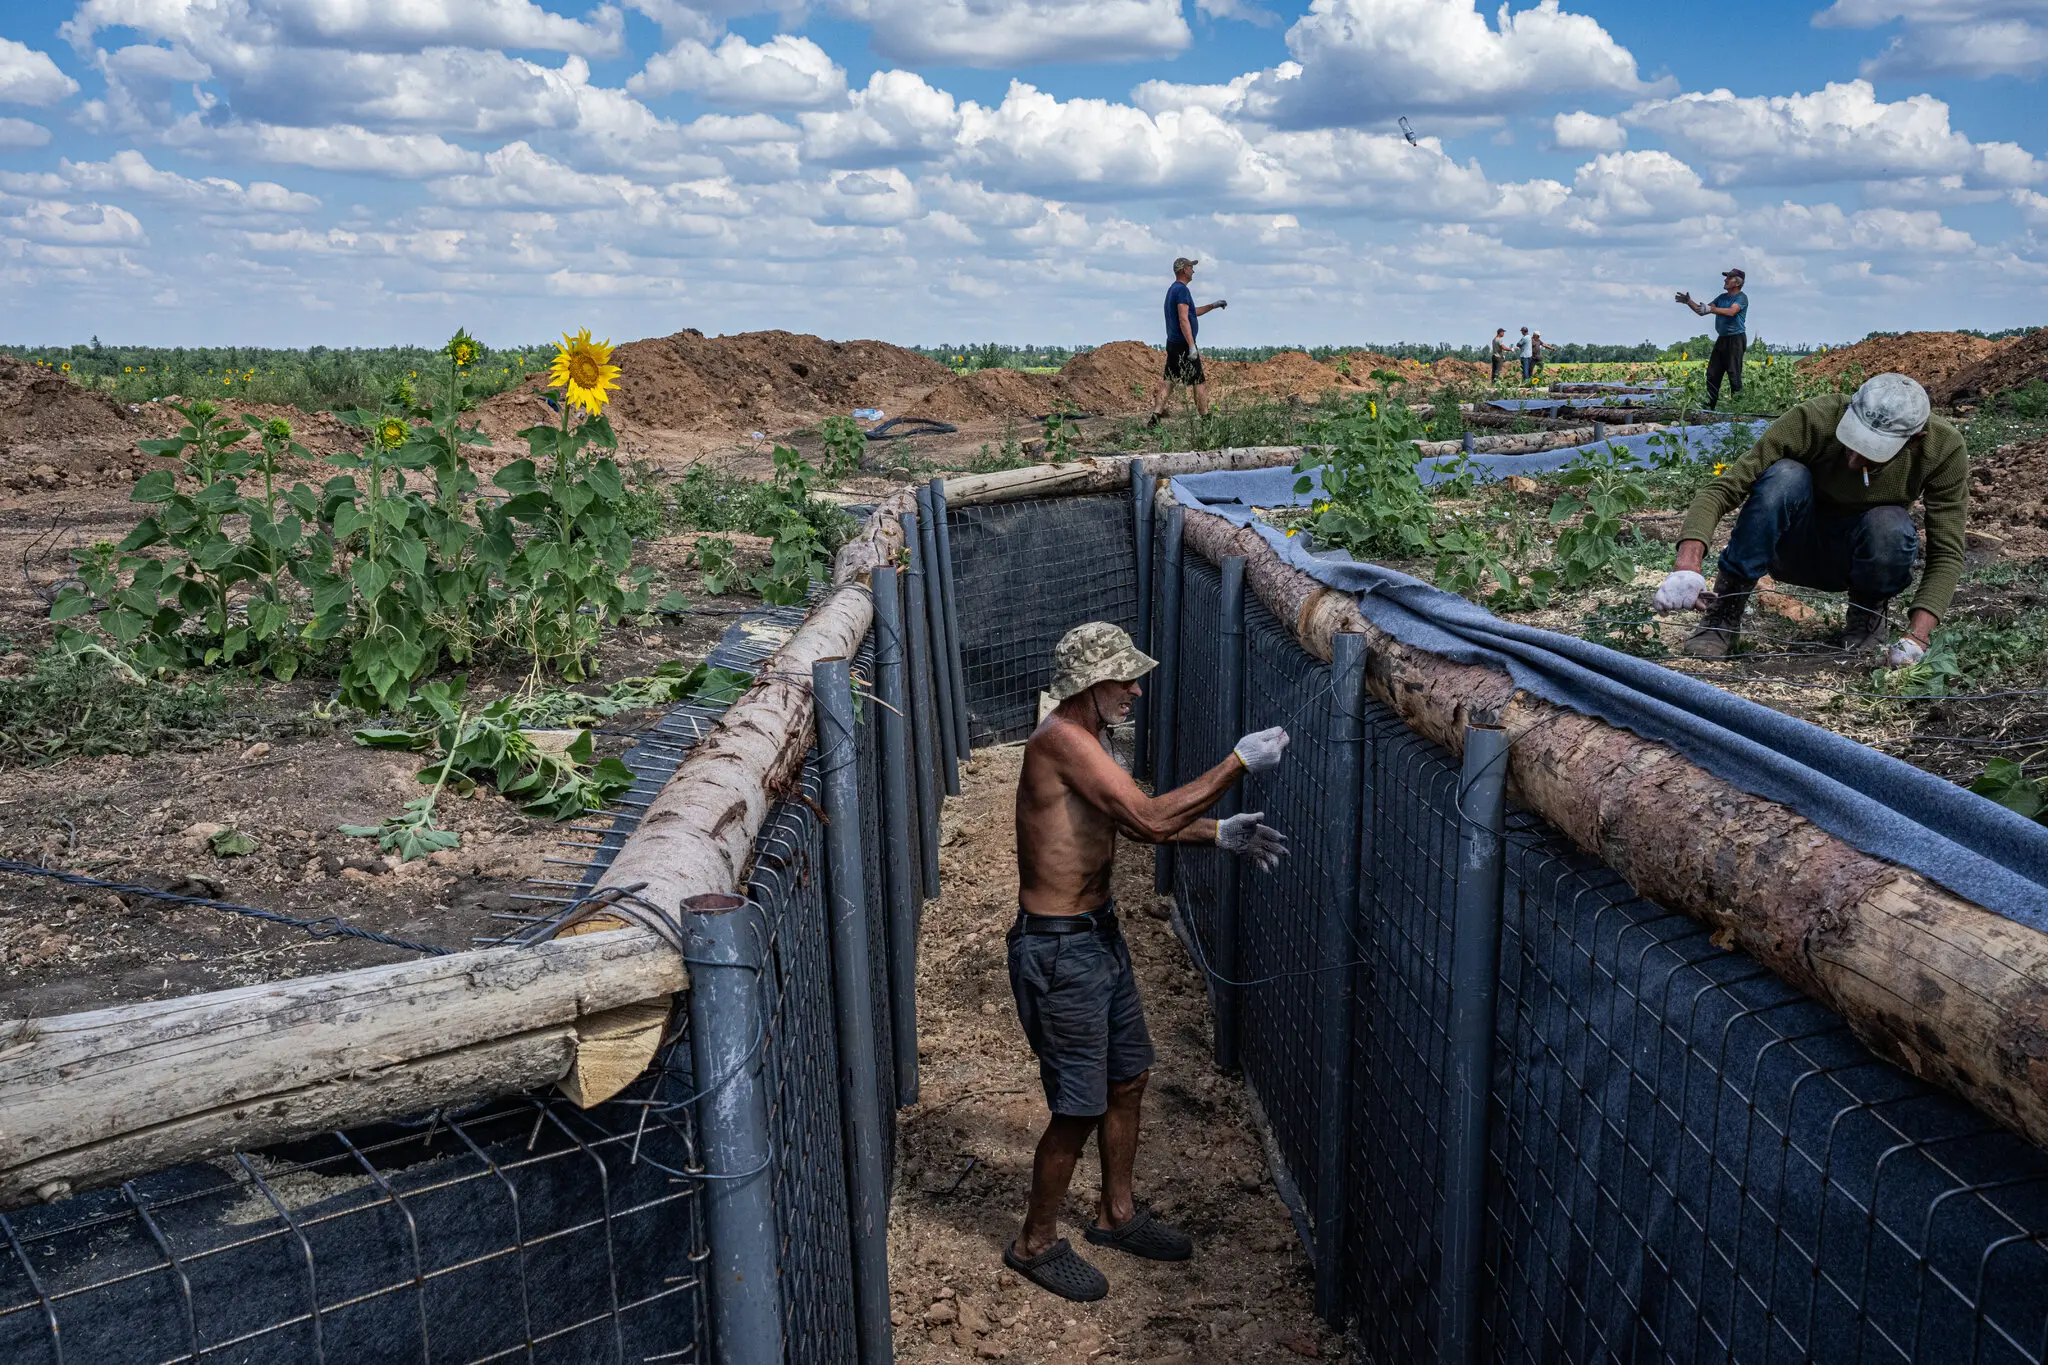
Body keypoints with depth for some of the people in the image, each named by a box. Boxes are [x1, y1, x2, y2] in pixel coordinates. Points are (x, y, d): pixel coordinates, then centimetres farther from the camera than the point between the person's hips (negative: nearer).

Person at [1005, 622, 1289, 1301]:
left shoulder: (1086, 737, 8)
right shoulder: (1061, 740, -24)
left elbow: (1134, 819, 18)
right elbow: (1151, 819, -30)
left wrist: (1220, 833, 6)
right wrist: (1238, 762, -24)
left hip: (1099, 933, 10)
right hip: (1058, 947, -10)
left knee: (1128, 1079, 21)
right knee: (1079, 1108, 3)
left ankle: (1117, 1213, 41)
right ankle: (1036, 1243, 24)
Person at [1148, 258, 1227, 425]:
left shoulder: (1172, 289, 18)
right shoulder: (1182, 289, -13)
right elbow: (1183, 319, -21)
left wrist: (1213, 305, 31)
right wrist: (1192, 346, -24)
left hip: (1172, 343, 9)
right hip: (1183, 344, -9)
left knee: (1167, 381, 5)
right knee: (1200, 382, 0)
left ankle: (1155, 418, -2)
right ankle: (1206, 419, 5)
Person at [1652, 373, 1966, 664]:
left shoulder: (1944, 449, -22)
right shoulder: (1814, 420, -28)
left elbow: (1947, 550, -19)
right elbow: (1724, 488, -33)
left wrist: (1917, 635, -34)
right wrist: (1688, 562, -50)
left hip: (1858, 555, 1)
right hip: (1795, 550, -1)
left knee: (1890, 525, -35)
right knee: (1785, 476, -34)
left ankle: (1870, 609, -1)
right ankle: (1724, 613, -21)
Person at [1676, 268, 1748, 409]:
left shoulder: (1742, 298, -7)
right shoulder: (1722, 297, 17)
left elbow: (1731, 312, -27)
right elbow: (1702, 311, 15)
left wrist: (1710, 309, -36)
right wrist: (1689, 302, 1)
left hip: (1736, 339, -8)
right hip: (1722, 339, 8)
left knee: (1734, 374, -8)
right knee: (1712, 373, 5)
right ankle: (1710, 404, 10)